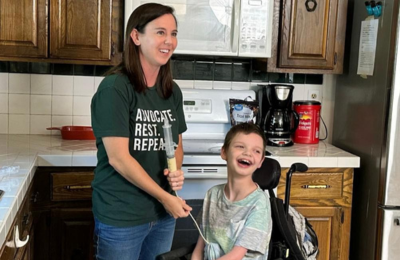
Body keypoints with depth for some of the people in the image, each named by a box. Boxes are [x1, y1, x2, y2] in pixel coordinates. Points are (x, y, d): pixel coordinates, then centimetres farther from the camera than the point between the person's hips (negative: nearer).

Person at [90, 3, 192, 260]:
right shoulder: (115, 88, -16)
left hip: (163, 213, 6)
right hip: (120, 216, -6)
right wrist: (165, 197, -15)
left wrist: (176, 172, -7)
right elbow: (118, 157, -19)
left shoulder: (172, 92, 4)